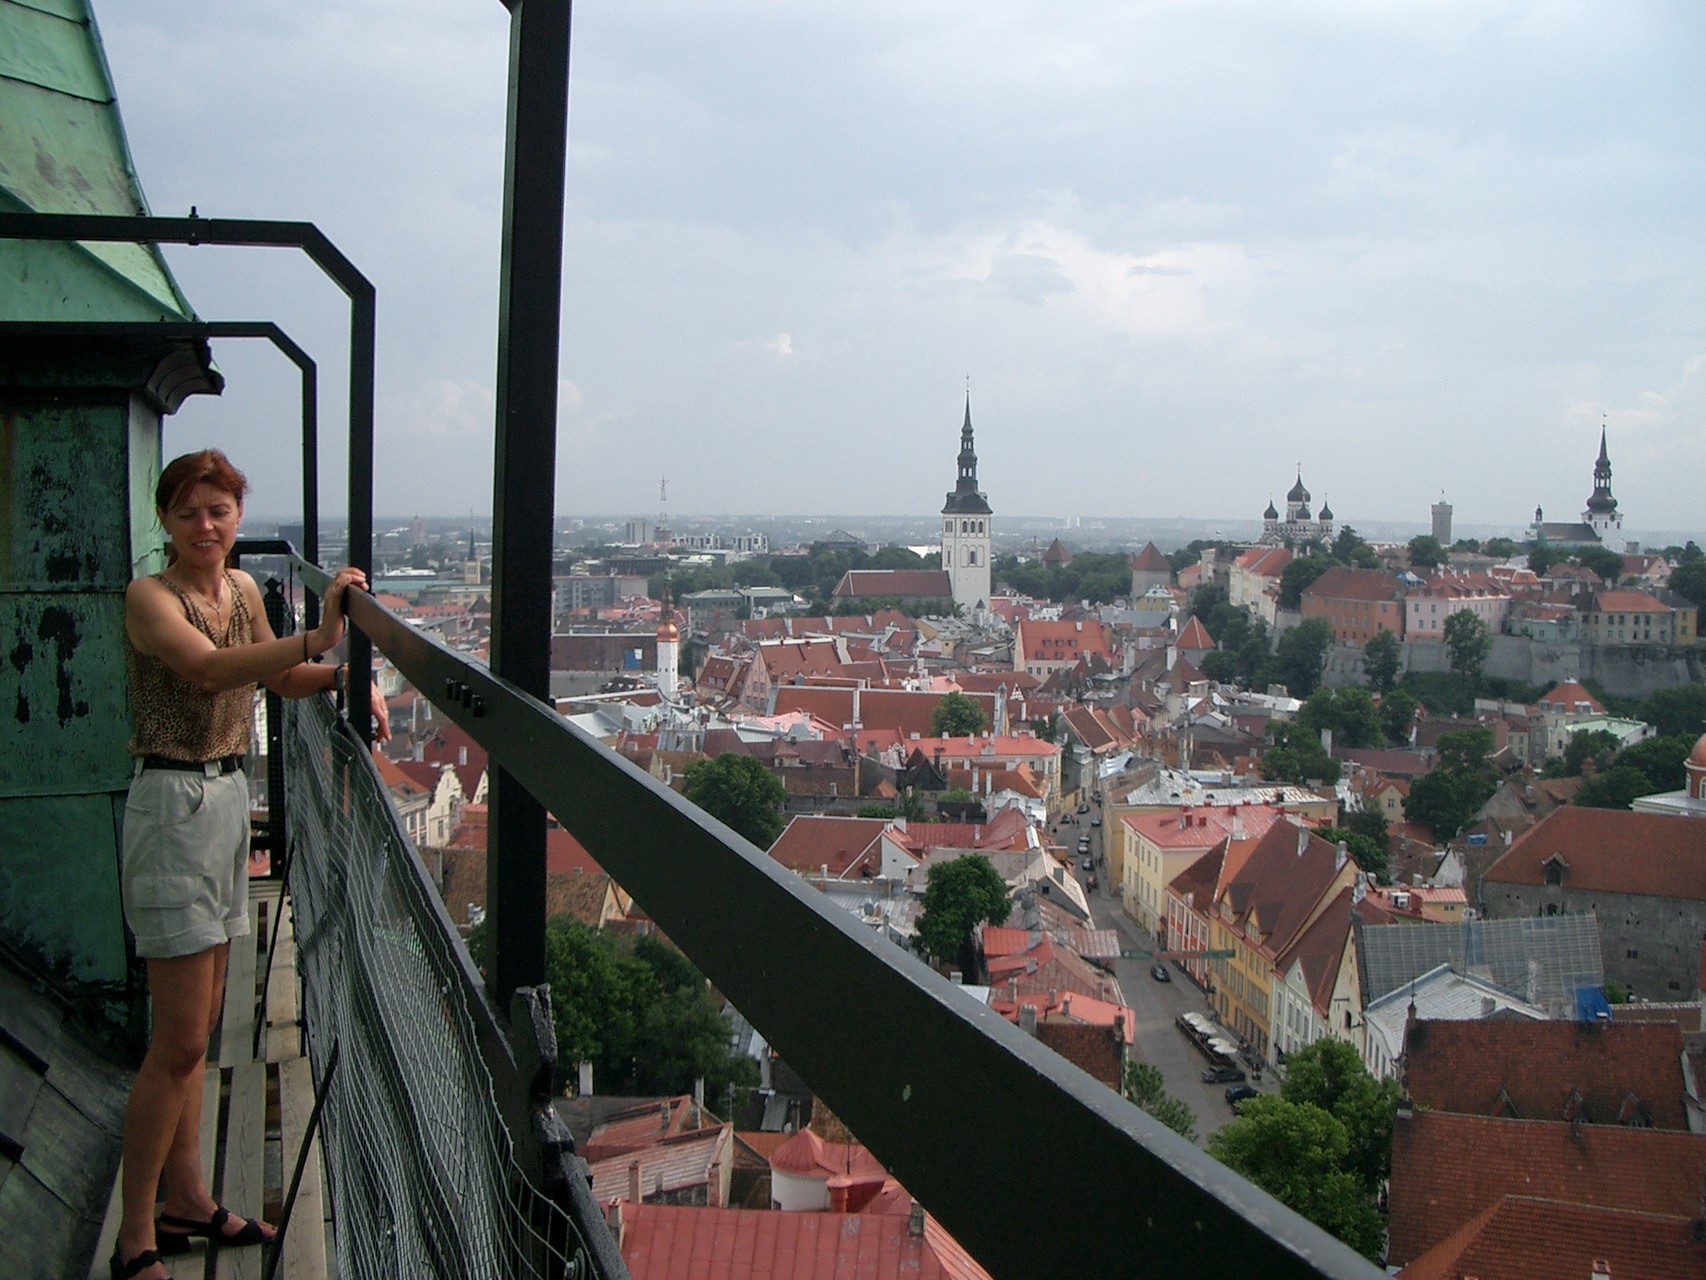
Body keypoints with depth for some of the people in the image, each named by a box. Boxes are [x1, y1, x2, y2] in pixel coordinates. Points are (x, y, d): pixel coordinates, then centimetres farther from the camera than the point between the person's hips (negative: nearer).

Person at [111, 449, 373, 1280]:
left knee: (198, 1028, 16)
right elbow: (209, 668, -34)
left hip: (229, 799, 8)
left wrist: (346, 673, 5)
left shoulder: (243, 588, 9)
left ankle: (186, 1200, 28)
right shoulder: (150, 597, -14)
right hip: (174, 804, -8)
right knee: (180, 1041, -5)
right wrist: (317, 636, -46)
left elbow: (282, 677, 24)